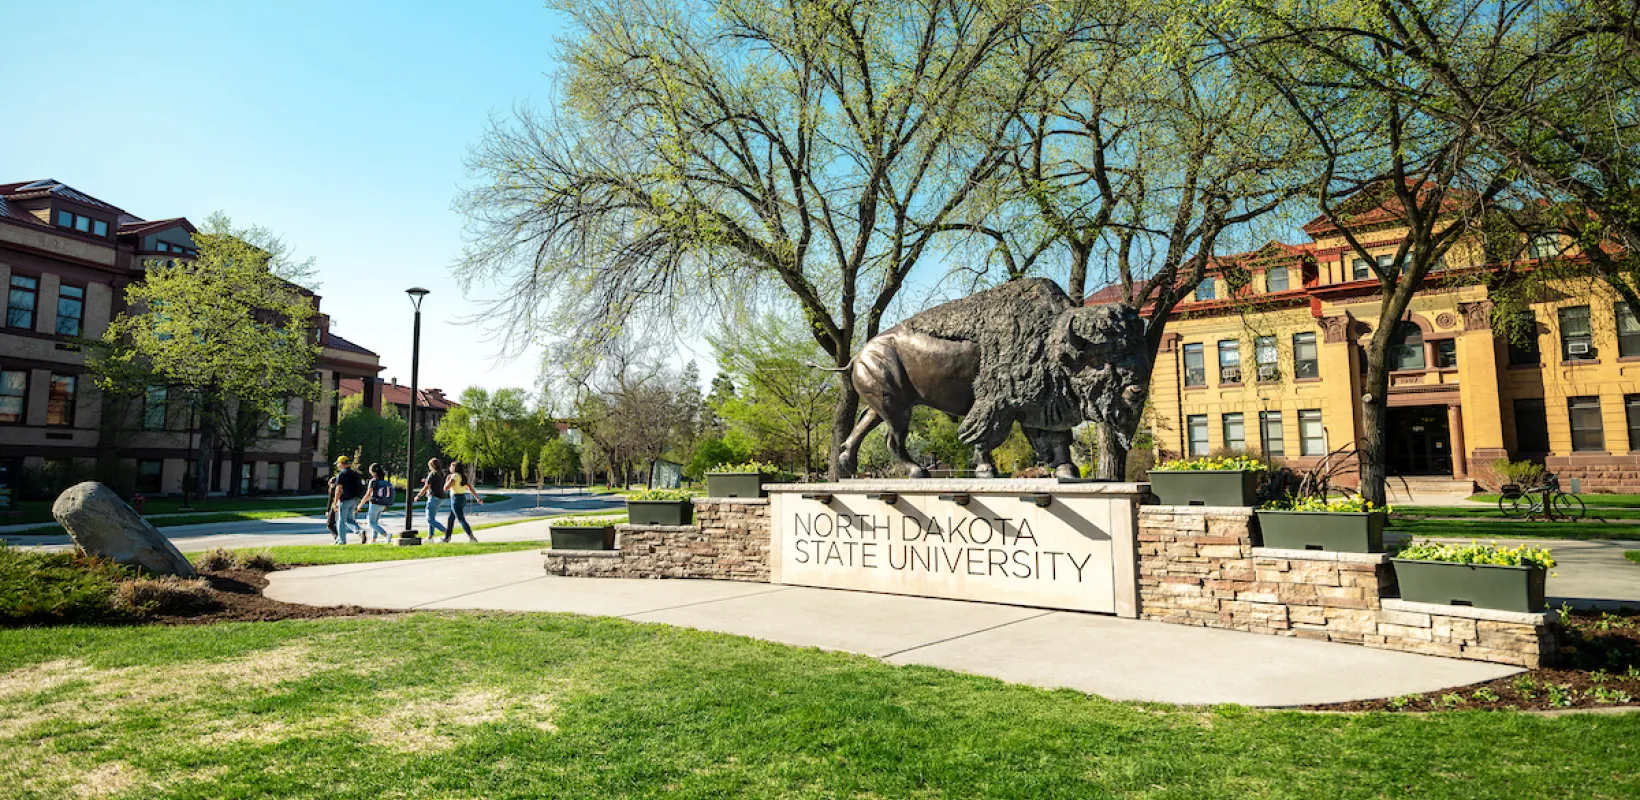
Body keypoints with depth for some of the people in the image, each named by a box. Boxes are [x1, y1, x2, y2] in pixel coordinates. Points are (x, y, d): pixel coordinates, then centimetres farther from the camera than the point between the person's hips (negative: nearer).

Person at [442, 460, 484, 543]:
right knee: (451, 518, 18)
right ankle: (447, 537, 25)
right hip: (463, 499, 9)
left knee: (461, 519, -7)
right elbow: (470, 488, 10)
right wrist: (477, 498, 10)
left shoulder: (455, 476, -13)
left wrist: (447, 480, 0)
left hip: (456, 499, -9)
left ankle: (472, 537, -13)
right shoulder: (463, 476, 11)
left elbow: (446, 488, -17)